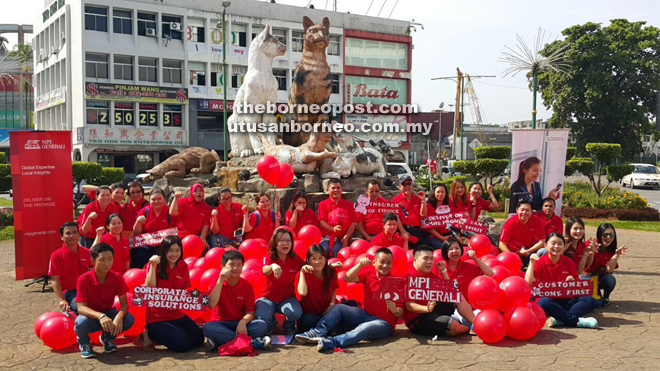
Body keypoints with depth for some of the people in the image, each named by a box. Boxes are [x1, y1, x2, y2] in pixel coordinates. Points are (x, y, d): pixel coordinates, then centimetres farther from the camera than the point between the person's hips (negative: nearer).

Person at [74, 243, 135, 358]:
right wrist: (100, 316, -44)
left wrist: (119, 316, -39)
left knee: (129, 319, -27)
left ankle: (108, 338, 7)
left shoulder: (117, 277, -13)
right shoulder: (84, 280, -20)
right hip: (91, 316, -2)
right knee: (81, 323, -38)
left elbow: (124, 303, -15)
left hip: (108, 313, 3)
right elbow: (81, 307, -25)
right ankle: (84, 342, 1)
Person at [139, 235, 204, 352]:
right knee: (183, 344, -18)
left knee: (198, 339, -2)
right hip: (157, 317, -6)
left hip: (177, 314, 6)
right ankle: (149, 335, 4)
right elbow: (149, 288, -19)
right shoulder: (155, 264, -8)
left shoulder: (183, 266, 4)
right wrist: (153, 266, -25)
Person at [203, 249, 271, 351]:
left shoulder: (247, 285, 1)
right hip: (221, 323, -1)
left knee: (262, 325, -26)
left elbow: (250, 311, -4)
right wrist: (221, 280, -20)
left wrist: (243, 322, -27)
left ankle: (221, 340, -29)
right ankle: (252, 342, -35)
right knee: (207, 328, -35)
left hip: (240, 324, 1)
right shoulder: (217, 283, -1)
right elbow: (211, 304, -18)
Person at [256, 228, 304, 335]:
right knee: (262, 318, -30)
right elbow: (265, 271, -34)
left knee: (295, 313, -33)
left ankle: (289, 325, 6)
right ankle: (271, 322, 11)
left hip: (287, 297, 1)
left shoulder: (295, 259, -4)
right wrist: (272, 266, -59)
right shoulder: (269, 258, -12)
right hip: (268, 297, -1)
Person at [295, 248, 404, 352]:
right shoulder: (368, 272, 4)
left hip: (384, 322, -6)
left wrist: (395, 310, -30)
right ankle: (317, 333, -26)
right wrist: (360, 264, -25)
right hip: (365, 314, 6)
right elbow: (347, 278, -12)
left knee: (364, 328, -37)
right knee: (338, 307, -7)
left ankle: (331, 342, -52)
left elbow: (400, 313, -7)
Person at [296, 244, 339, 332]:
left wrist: (331, 304, -3)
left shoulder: (331, 272, -4)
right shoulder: (304, 274, -14)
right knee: (306, 322, -38)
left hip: (326, 312, 4)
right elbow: (302, 293, -33)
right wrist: (302, 272, -27)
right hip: (308, 314, -3)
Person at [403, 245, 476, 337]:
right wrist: (427, 309, -39)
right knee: (454, 326, -27)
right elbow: (409, 305, -22)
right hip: (418, 320, -9)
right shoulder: (409, 277, -15)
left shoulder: (430, 275, 14)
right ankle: (470, 328, 4)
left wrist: (443, 271, 9)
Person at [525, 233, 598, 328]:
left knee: (590, 300, -19)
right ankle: (576, 320, -28)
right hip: (548, 300, -4)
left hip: (566, 301, 5)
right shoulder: (540, 262, -2)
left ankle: (559, 319, -32)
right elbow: (528, 283, -16)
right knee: (544, 302, -39)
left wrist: (573, 281, -7)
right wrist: (532, 263, -18)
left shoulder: (568, 261, 9)